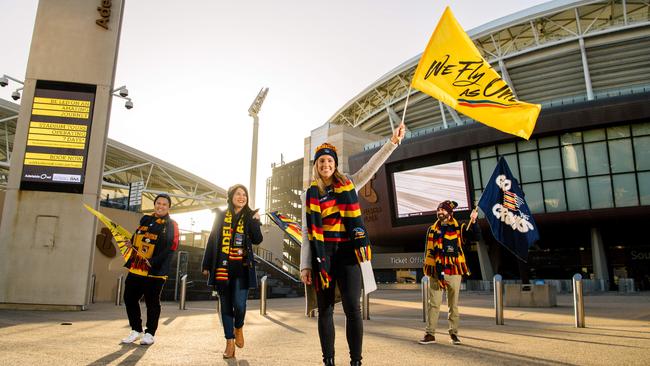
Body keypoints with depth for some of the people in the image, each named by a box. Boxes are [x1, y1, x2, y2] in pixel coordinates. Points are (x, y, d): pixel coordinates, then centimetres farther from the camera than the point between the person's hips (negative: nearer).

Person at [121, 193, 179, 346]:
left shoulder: (171, 224, -5)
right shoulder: (145, 219, 14)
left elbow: (171, 246, -15)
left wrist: (154, 262, -22)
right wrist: (131, 243, 5)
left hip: (155, 271, -6)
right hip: (136, 268, 6)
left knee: (152, 302, 3)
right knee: (129, 298, 9)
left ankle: (150, 333, 18)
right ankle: (136, 330, 24)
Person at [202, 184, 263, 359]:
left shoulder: (250, 217, 6)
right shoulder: (221, 216, 8)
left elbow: (257, 240, -5)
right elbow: (212, 240, 8)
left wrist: (255, 221, -15)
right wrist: (207, 265, 6)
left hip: (242, 267, -1)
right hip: (223, 267, 1)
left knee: (239, 304, -11)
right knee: (225, 305, 5)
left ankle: (238, 328, 21)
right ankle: (230, 342, 17)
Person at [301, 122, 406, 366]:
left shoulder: (348, 185, 9)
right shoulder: (310, 195, 9)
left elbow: (372, 166, -1)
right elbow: (306, 233, 5)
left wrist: (393, 142, -10)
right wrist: (305, 265, -1)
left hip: (347, 252, -1)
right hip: (322, 255, 1)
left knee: (352, 308, -7)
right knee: (325, 310, 6)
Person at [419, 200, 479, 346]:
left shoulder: (459, 228, 5)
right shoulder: (432, 230, 10)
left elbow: (475, 237, -8)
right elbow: (428, 251, 6)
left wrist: (473, 222, -22)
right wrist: (432, 269, -4)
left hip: (454, 271, -1)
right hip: (436, 271, 1)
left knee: (454, 304, 9)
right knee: (433, 304, 1)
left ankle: (453, 333, 20)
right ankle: (430, 334, 6)